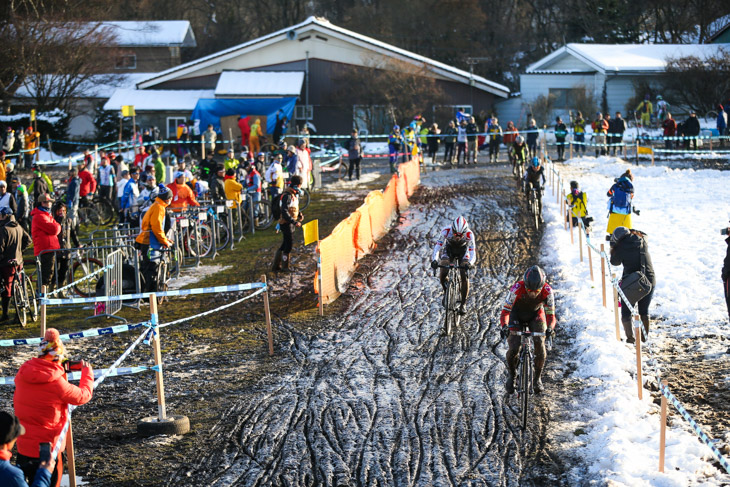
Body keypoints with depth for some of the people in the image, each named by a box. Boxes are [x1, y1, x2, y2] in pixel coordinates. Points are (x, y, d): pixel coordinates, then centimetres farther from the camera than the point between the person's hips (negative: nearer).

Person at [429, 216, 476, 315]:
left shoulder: (469, 234, -34)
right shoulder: (446, 231, -34)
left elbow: (472, 253, -36)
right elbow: (437, 246, -35)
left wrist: (469, 263, -57)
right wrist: (434, 260, -53)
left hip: (463, 252, -1)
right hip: (449, 250, 1)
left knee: (465, 277, -18)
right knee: (442, 276, -17)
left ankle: (463, 304, -5)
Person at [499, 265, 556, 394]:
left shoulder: (547, 291, -29)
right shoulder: (517, 288, -35)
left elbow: (550, 313, -22)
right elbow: (505, 310, -30)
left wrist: (550, 328, -43)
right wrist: (504, 326, -48)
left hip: (536, 315, 1)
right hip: (516, 315, -1)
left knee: (539, 343, -23)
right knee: (513, 349, -19)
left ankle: (537, 377, -3)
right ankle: (511, 374, 11)